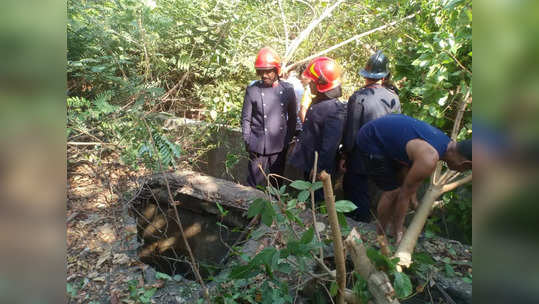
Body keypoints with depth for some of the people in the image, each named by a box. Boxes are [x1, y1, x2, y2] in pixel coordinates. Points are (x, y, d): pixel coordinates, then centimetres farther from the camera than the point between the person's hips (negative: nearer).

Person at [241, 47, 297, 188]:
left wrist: (288, 140, 6)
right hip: (257, 147, -1)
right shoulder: (252, 90, -3)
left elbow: (292, 118, 9)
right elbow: (246, 119, 1)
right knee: (255, 185, 6)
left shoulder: (287, 90, 1)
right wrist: (248, 142, -3)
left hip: (279, 146, 2)